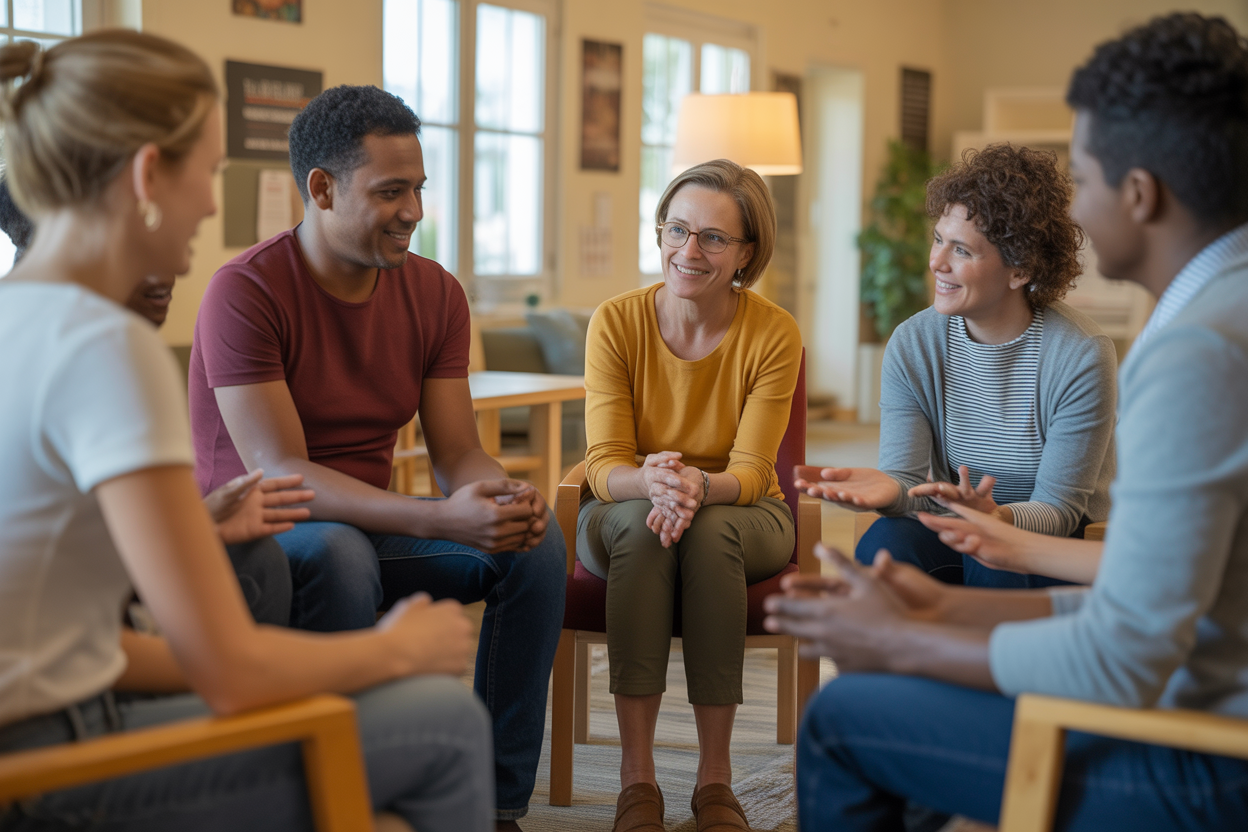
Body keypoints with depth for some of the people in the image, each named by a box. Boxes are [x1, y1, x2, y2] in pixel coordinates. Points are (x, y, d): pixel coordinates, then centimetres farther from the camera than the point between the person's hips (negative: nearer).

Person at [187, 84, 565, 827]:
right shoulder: (246, 292, -17)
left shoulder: (435, 293, 2)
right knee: (338, 553, -38)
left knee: (537, 543, -17)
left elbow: (459, 453, -1)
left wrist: (508, 497, -28)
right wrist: (438, 520, -37)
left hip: (371, 523, 6)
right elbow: (278, 472, -25)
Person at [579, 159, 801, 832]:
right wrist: (649, 482, -39)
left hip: (742, 517, 0)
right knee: (642, 524, -35)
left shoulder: (774, 334, -13)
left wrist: (699, 486, -41)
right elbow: (604, 465, -15)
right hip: (624, 515, 1)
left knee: (709, 532, -35)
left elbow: (750, 472, -17)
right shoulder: (616, 322, -11)